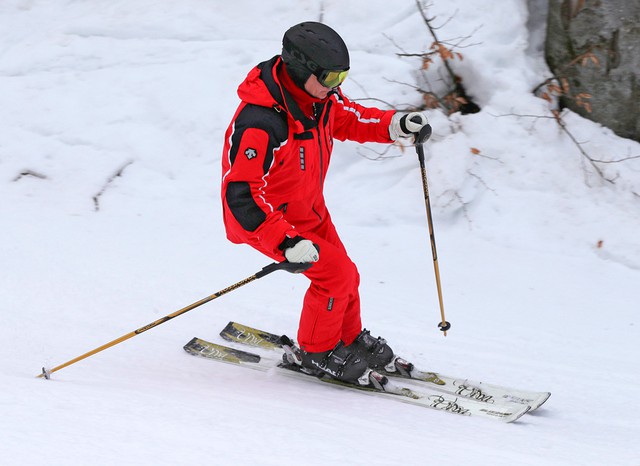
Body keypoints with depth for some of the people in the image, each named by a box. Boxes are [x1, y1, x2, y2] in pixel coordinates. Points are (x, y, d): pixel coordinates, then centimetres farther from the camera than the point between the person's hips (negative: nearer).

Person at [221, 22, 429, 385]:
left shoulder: (320, 96, -12)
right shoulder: (259, 123, -37)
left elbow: (347, 118, 11)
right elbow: (241, 194, -36)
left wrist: (394, 125, -6)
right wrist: (287, 243, -40)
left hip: (309, 208, 8)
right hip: (265, 217, -8)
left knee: (345, 275, 15)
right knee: (334, 274, -13)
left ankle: (350, 339, 41)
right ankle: (318, 352, 9)